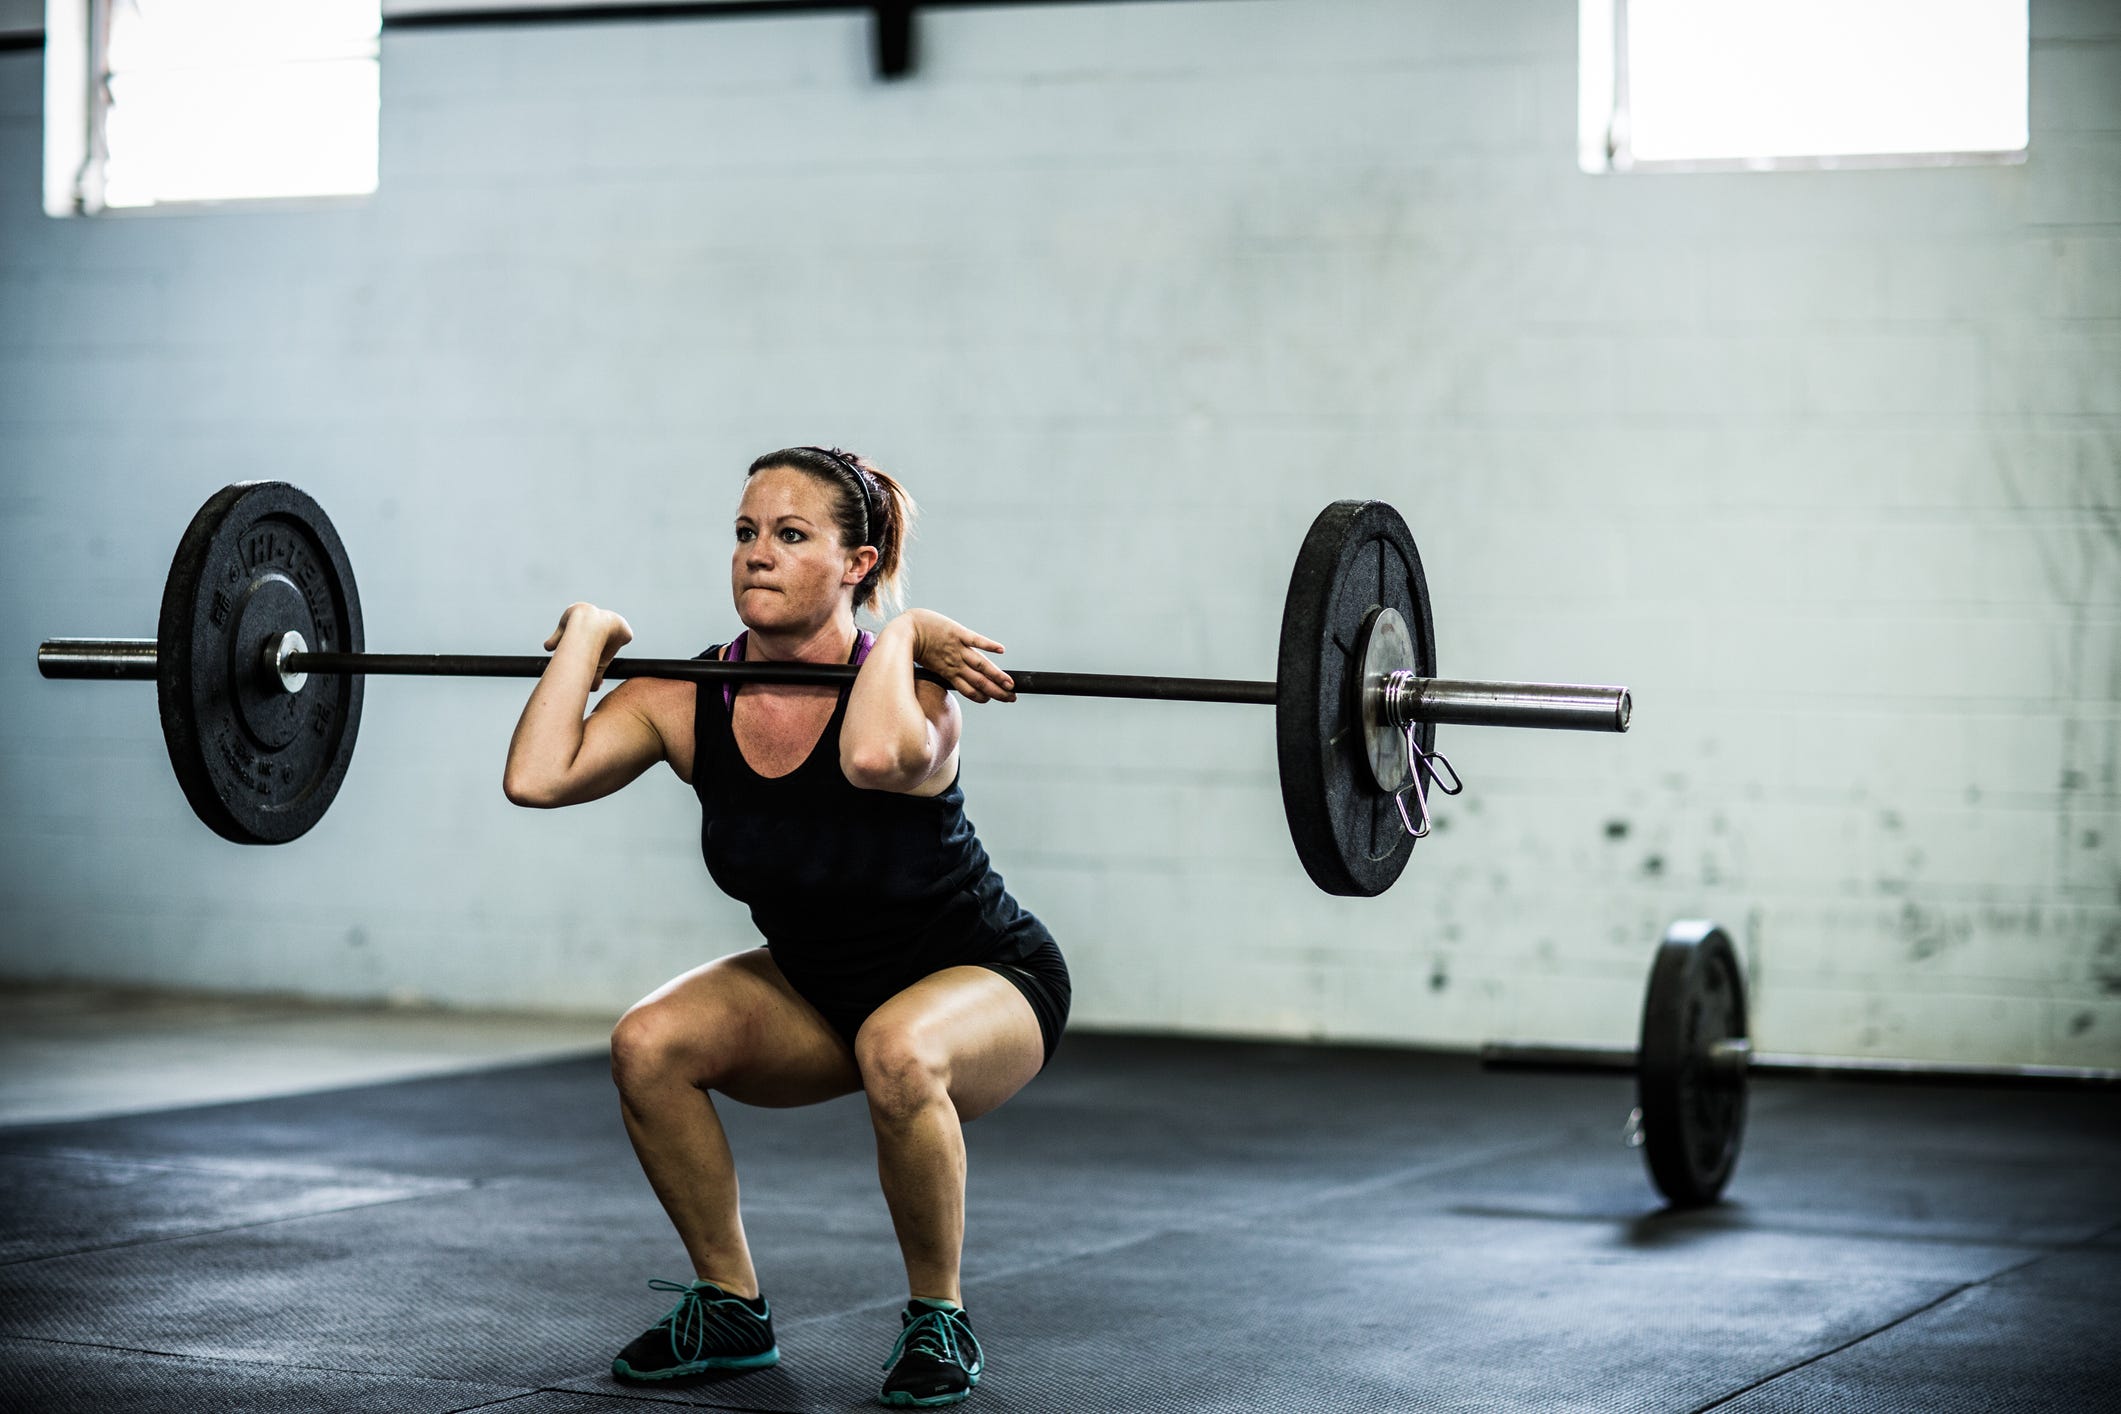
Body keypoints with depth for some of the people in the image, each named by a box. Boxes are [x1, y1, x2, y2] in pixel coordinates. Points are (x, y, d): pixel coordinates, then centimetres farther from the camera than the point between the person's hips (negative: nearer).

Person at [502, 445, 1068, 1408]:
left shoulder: (907, 692, -29)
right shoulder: (686, 701, -15)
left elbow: (874, 757, -55)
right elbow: (537, 777, -31)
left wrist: (901, 636, -39)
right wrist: (588, 635, -20)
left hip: (984, 981, -5)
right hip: (816, 986, 5)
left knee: (898, 1053, -39)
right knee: (648, 1044, -22)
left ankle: (937, 1320, -14)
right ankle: (730, 1308, 0)